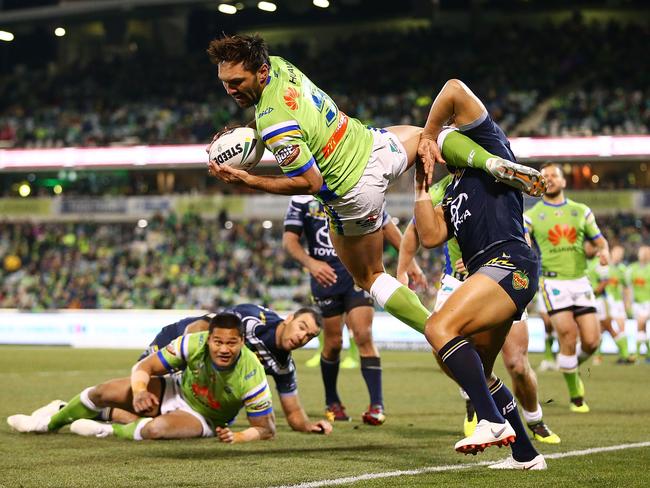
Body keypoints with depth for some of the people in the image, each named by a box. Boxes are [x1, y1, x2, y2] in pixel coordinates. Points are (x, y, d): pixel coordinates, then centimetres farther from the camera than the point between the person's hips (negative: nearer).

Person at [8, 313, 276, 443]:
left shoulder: (251, 377, -32)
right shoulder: (193, 344, -26)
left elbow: (267, 429, -20)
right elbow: (144, 367, -15)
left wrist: (237, 437, -38)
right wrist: (139, 391, -35)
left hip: (202, 418, -3)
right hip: (177, 390, 3)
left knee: (158, 429, -37)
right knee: (104, 392, -8)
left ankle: (108, 431, -6)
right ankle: (49, 423, 20)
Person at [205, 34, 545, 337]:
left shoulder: (275, 126, -32)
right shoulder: (277, 64, -7)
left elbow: (309, 183, -23)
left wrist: (245, 180, -24)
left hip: (353, 195, -6)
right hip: (372, 145, 6)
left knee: (369, 278, 16)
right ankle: (495, 164, 10)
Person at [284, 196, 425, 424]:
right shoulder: (302, 198, 0)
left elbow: (386, 226, 11)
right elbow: (289, 239, -7)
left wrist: (409, 261, 7)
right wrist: (309, 262, -26)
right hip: (325, 275, 1)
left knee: (363, 336, -14)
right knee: (333, 343, 6)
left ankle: (377, 406, -14)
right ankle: (332, 403, 28)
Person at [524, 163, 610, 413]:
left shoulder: (581, 211, 12)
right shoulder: (532, 216, 4)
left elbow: (599, 240, 15)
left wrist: (604, 250, -7)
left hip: (580, 281, 3)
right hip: (553, 282, -3)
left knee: (592, 341, -4)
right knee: (568, 337, -15)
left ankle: (573, 366, 30)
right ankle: (575, 396, 1)